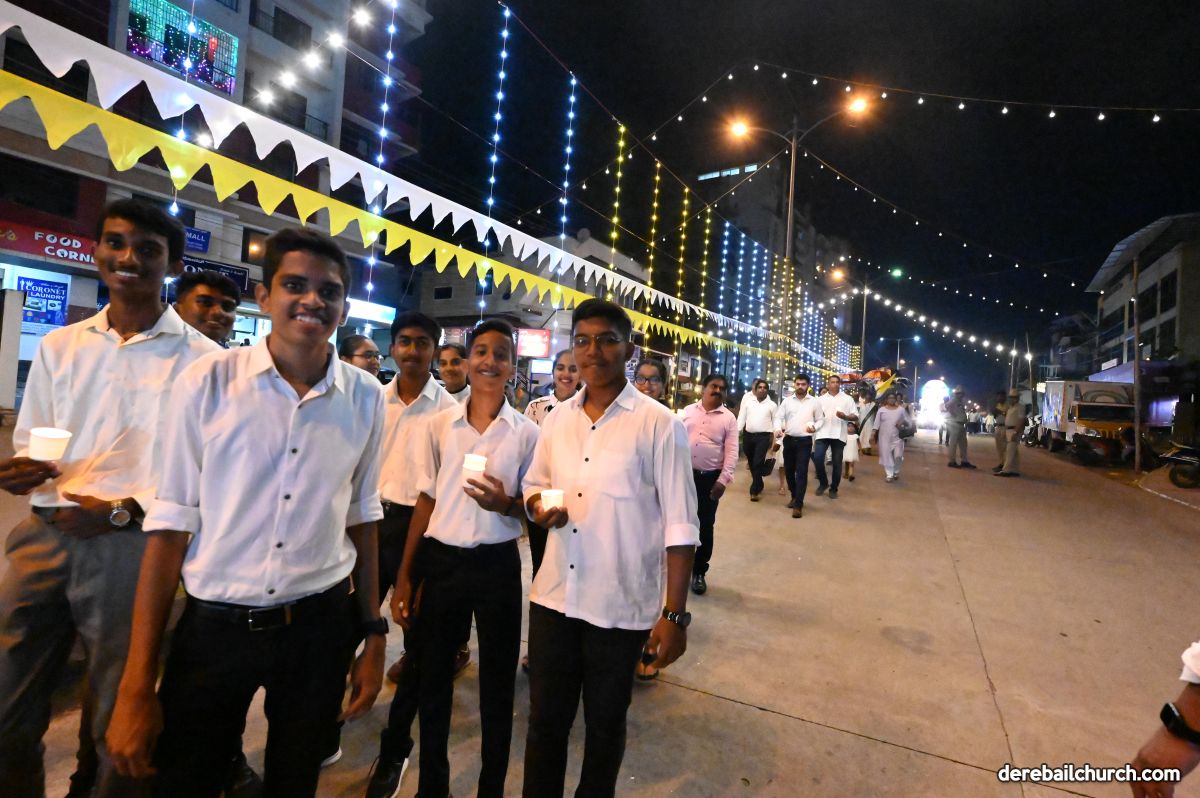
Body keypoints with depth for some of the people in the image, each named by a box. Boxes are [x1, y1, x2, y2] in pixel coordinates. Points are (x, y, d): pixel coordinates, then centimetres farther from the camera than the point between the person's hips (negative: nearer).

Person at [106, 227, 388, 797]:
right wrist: (136, 685, -5)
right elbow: (171, 523, -6)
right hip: (213, 626, -1)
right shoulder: (207, 382, -8)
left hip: (319, 627, 2)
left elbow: (361, 516, 4)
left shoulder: (365, 397, -3)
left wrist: (373, 634, 6)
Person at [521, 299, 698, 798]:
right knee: (545, 720, 19)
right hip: (554, 596, 4)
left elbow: (679, 525, -11)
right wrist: (537, 506, -7)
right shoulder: (557, 419, 3)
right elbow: (533, 484, 16)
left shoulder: (658, 425, -12)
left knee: (604, 725, 18)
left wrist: (674, 614, -13)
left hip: (621, 605, -4)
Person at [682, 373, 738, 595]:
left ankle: (699, 571, 22)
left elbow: (731, 452, -5)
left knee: (705, 526, 7)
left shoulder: (729, 418, -1)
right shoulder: (688, 411, 5)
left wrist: (723, 480, -14)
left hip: (710, 478, -1)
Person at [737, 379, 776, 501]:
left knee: (758, 463, -11)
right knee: (751, 463, 13)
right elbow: (741, 418, 7)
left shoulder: (772, 405, 4)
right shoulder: (748, 402, 9)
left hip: (763, 436, -3)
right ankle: (759, 485, 33)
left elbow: (775, 421, 3)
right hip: (748, 435, 3)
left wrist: (774, 436, -6)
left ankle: (754, 490, -6)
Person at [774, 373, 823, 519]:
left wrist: (815, 427, -16)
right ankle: (795, 497, 32)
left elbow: (820, 419, 6)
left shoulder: (815, 401, 2)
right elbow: (779, 417, 3)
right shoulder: (787, 400, 6)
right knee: (789, 470, 11)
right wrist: (778, 428, -17)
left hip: (805, 441, -3)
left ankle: (798, 505, -5)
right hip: (788, 440, 3)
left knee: (801, 472, -8)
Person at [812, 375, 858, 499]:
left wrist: (845, 416, -17)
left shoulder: (847, 399, 8)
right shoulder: (820, 399, 12)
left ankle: (833, 488, 17)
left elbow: (855, 416, 3)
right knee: (817, 458, -13)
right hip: (823, 433, 1)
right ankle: (823, 482, 9)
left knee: (837, 462, 4)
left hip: (839, 434, 0)